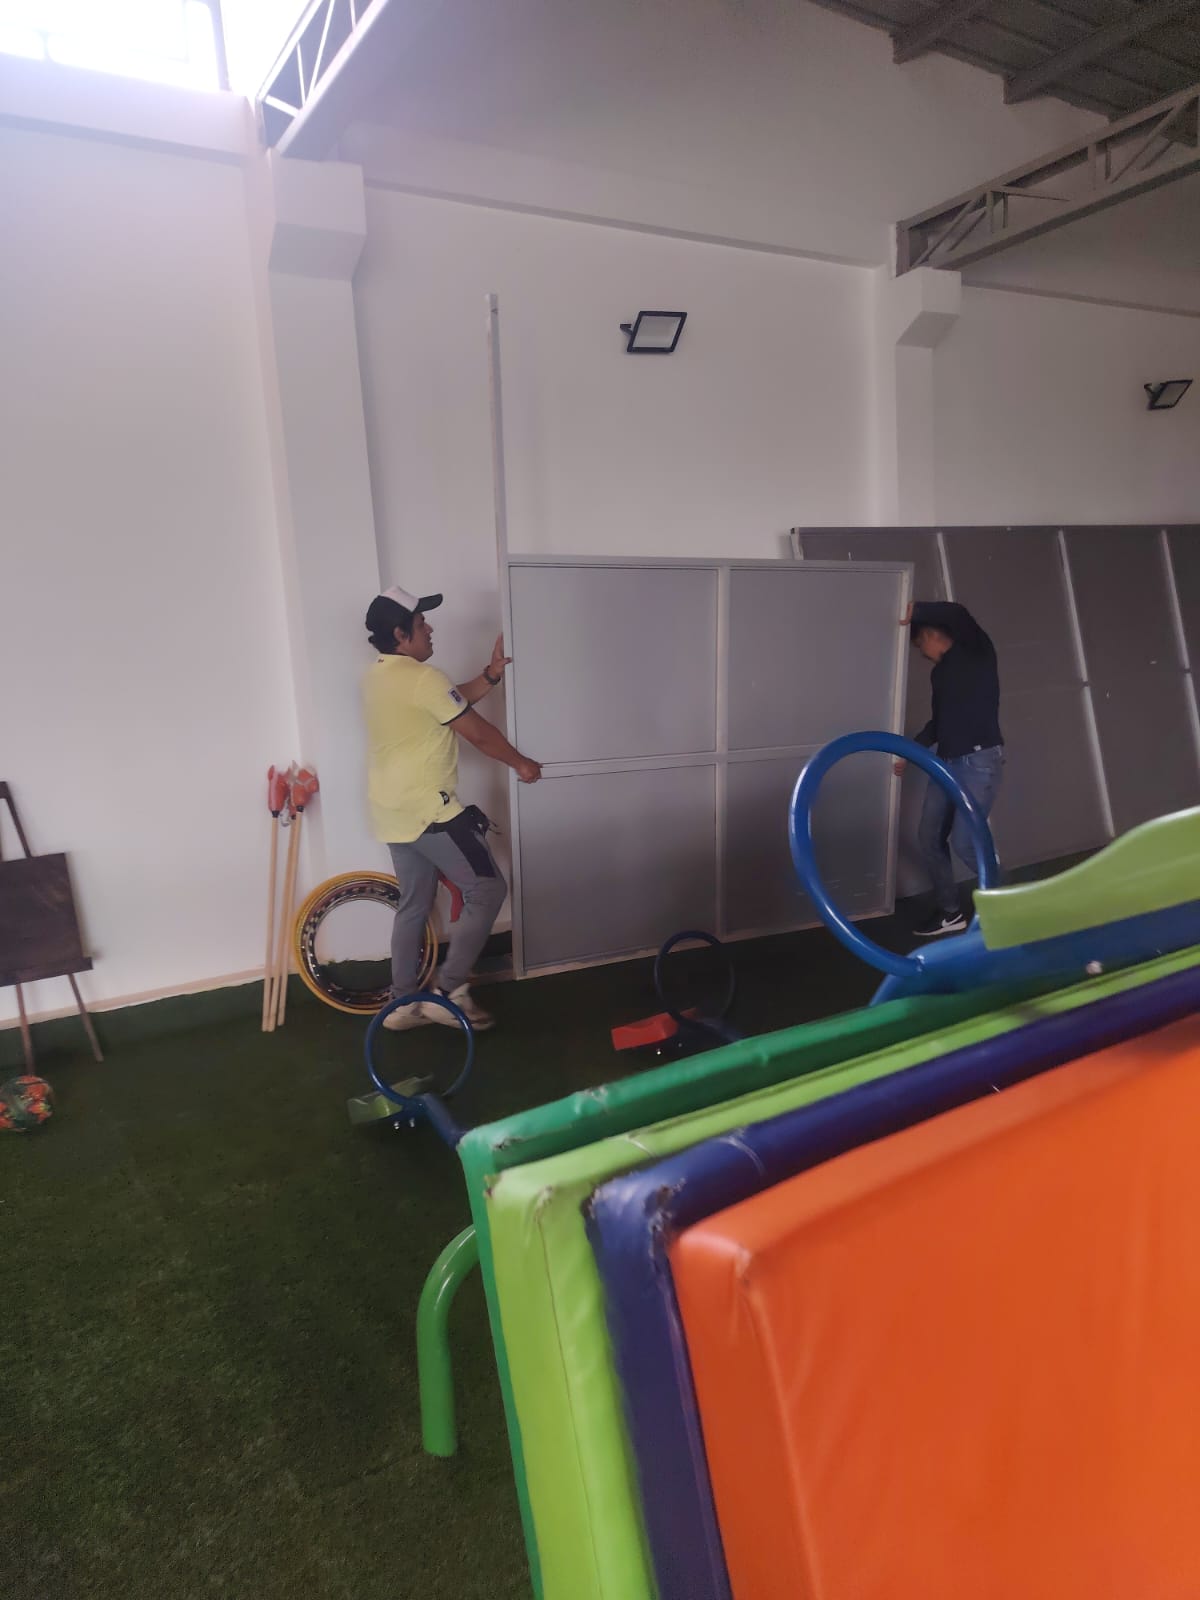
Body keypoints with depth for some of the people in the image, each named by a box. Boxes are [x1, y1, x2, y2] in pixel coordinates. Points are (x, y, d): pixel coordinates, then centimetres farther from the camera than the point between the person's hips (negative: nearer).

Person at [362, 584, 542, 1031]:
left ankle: (402, 1003, 23)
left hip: (392, 812, 10)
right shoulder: (421, 677, -18)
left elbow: (453, 702, 17)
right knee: (487, 890, -1)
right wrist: (521, 763, 2)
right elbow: (477, 731, -12)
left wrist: (493, 673, 12)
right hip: (428, 810, -10)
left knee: (414, 905, 17)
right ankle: (449, 991, 1)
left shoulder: (376, 677, 12)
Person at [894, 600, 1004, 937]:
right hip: (947, 763, 8)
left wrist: (916, 609, -15)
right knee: (930, 837, 6)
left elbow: (959, 615, -24)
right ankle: (949, 912, 20)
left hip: (980, 761, -8)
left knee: (964, 841, -13)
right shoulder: (940, 672, 17)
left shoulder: (976, 652, -4)